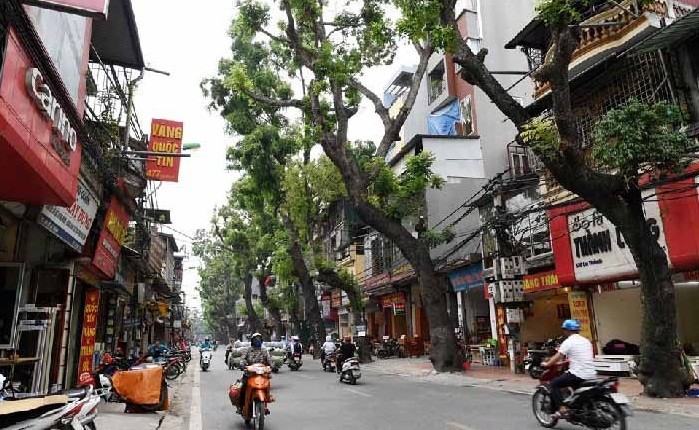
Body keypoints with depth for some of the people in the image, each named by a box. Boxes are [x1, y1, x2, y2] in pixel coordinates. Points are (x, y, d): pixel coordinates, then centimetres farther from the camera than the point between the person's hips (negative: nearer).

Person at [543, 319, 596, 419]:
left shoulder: (568, 342, -6)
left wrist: (547, 364, 9)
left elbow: (557, 358, -8)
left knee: (554, 383, 3)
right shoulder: (586, 341, 17)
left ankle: (561, 408, -9)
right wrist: (568, 360, 38)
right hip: (591, 375, 8)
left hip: (578, 375, -8)